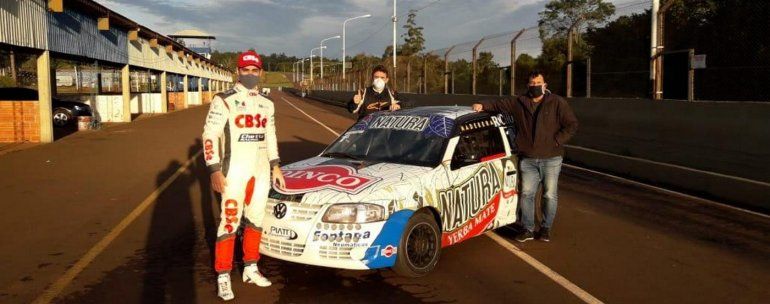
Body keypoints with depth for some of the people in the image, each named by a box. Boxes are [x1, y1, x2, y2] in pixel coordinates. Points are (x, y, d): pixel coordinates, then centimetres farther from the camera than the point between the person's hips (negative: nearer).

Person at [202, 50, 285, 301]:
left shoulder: (266, 104, 11)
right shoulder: (224, 101, -8)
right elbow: (210, 136, -11)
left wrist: (275, 167, 15)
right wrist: (215, 171, -17)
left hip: (261, 170, 6)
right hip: (235, 169, -6)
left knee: (256, 220, 12)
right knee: (230, 221, -5)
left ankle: (250, 269, 25)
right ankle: (223, 277, 5)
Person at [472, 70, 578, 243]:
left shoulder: (557, 103, -2)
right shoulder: (519, 103, 7)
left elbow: (572, 125, -4)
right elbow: (499, 105, 15)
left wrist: (556, 142, -11)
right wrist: (483, 106, -3)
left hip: (551, 159, -2)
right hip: (528, 159, 3)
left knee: (550, 195, 5)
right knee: (526, 194, 4)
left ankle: (546, 228, 21)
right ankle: (528, 229, 15)